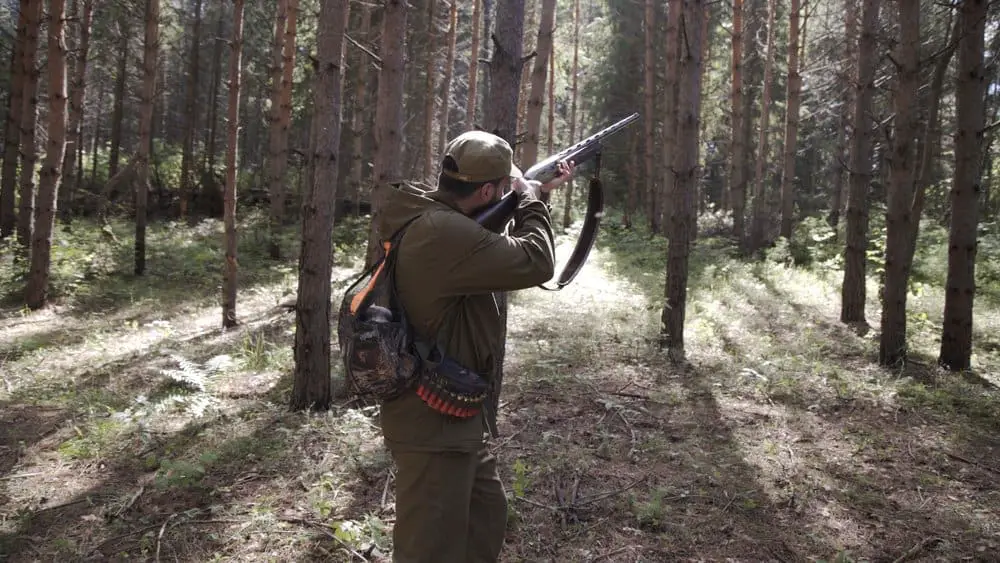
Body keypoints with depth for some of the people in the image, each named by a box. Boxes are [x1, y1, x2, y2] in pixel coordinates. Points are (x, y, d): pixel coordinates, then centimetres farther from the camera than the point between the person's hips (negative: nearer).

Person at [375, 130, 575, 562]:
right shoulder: (443, 233, -27)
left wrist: (538, 192, 16)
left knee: (486, 516, 25)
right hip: (433, 422, -10)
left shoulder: (428, 213, 5)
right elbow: (534, 262, -22)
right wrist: (528, 196, -7)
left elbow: (499, 245, 22)